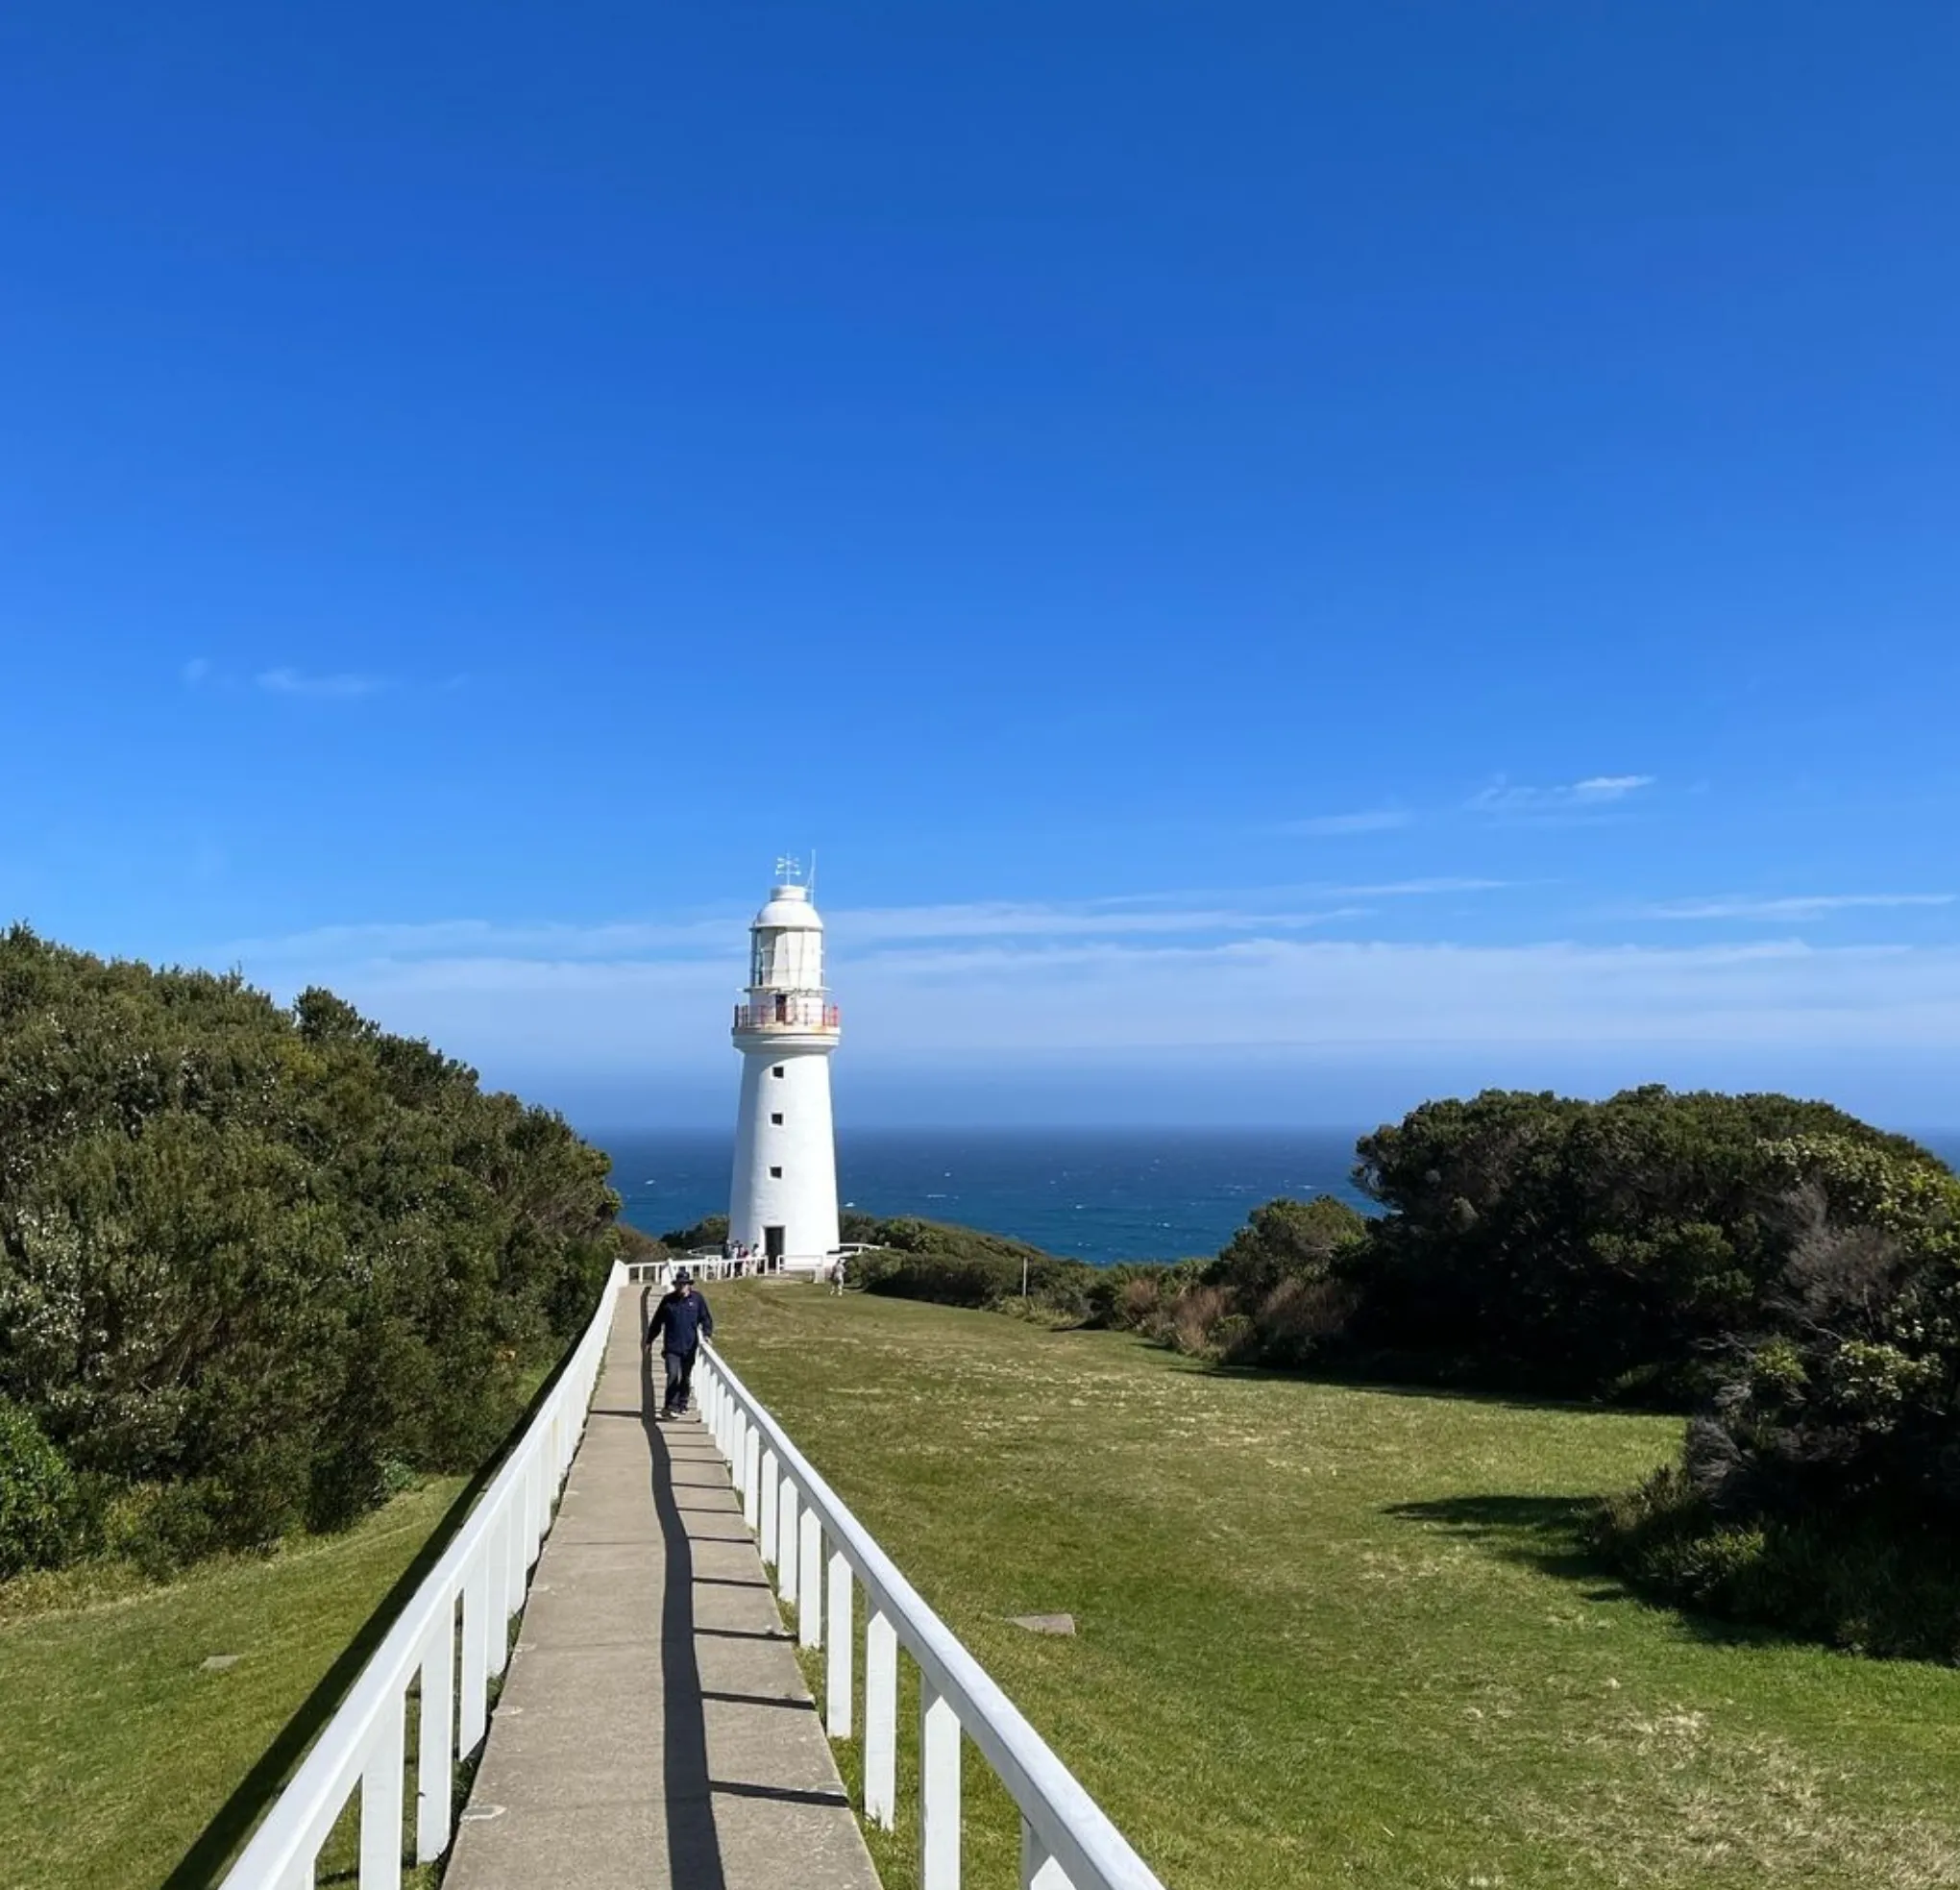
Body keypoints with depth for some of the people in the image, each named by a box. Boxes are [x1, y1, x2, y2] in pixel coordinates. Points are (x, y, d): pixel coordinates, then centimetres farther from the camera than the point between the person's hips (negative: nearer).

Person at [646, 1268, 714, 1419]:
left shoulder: (697, 1299, 3)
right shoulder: (668, 1300, 4)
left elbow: (706, 1318, 8)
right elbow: (656, 1322, 10)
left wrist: (707, 1333, -8)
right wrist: (649, 1340, 11)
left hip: (689, 1347, 1)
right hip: (672, 1346, -1)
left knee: (686, 1378, 11)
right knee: (673, 1375, -12)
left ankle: (682, 1405, 24)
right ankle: (670, 1406, -12)